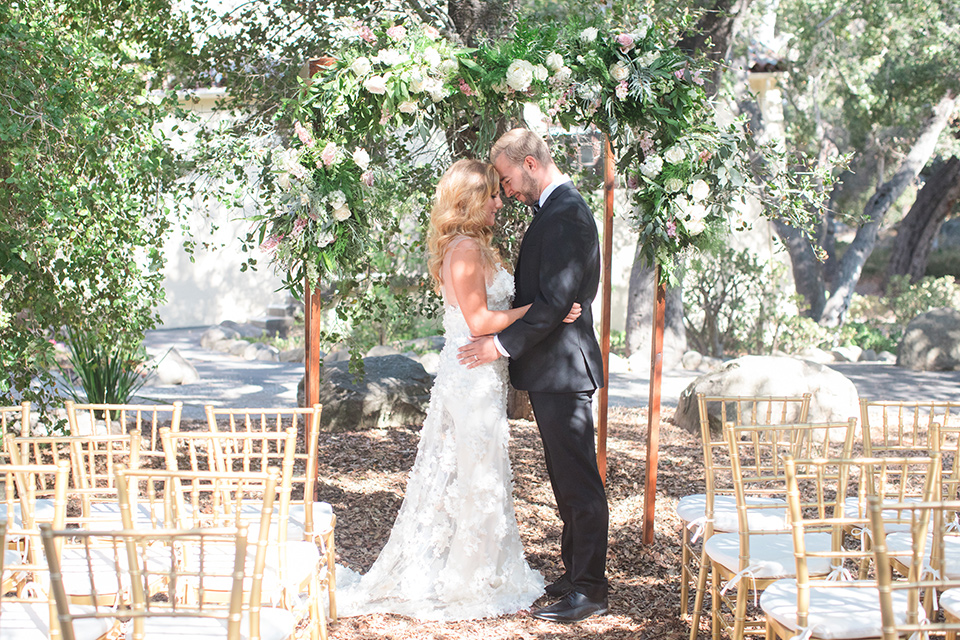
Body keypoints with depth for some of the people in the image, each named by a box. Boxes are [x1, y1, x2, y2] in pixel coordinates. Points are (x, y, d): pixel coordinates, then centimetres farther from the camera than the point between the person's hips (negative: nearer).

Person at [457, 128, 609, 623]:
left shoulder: (565, 214, -17)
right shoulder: (555, 210, 15)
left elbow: (556, 300, -23)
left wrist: (503, 344, -17)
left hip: (562, 368, -10)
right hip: (551, 368, 11)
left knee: (579, 480, -3)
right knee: (567, 479, 17)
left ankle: (590, 591, 5)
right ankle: (577, 573, 27)